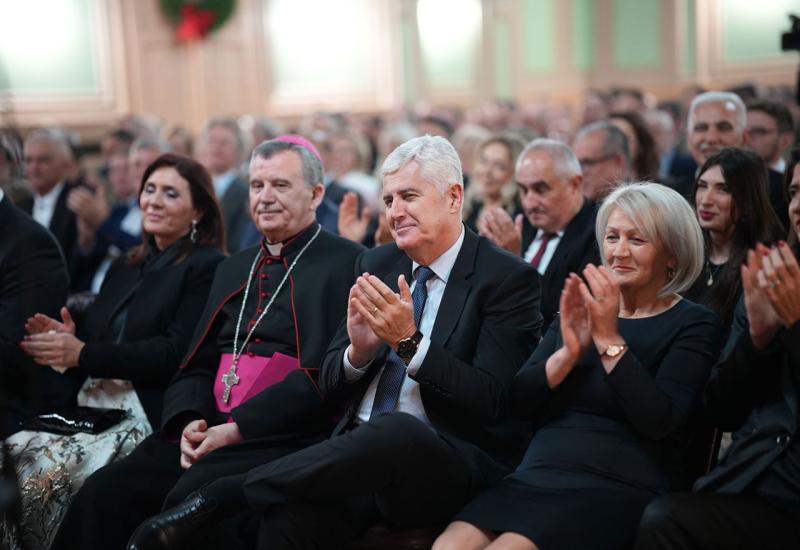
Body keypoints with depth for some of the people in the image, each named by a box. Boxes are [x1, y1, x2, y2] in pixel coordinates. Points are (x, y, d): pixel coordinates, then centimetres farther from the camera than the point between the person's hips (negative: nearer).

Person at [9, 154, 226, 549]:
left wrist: (82, 353, -16)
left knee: (48, 475, -26)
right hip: (91, 408, 7)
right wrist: (67, 340, -5)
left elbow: (177, 352, -14)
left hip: (148, 418, -7)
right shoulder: (124, 268, 21)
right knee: (11, 456, -17)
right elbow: (96, 341, 18)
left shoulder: (208, 268, -3)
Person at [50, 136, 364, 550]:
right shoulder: (233, 269, 24)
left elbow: (325, 373, -12)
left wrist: (234, 430, -15)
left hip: (287, 439, -6)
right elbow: (196, 365, 20)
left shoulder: (345, 263, -1)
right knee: (105, 492, -17)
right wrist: (188, 422, -2)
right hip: (208, 436, 6)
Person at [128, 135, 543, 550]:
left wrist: (409, 341, -20)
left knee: (396, 430, -39)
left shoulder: (509, 279, -3)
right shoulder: (377, 264, 14)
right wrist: (359, 351, -8)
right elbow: (331, 386, 15)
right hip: (361, 448, 4)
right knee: (288, 516, -31)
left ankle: (219, 496, -29)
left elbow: (492, 402, -11)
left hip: (447, 464, -4)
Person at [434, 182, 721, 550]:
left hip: (618, 488, -4)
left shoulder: (693, 324, 3)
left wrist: (608, 339, -13)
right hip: (538, 474, 4)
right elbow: (520, 400, 8)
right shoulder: (582, 306, 17)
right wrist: (569, 351, -8)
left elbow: (658, 421, -12)